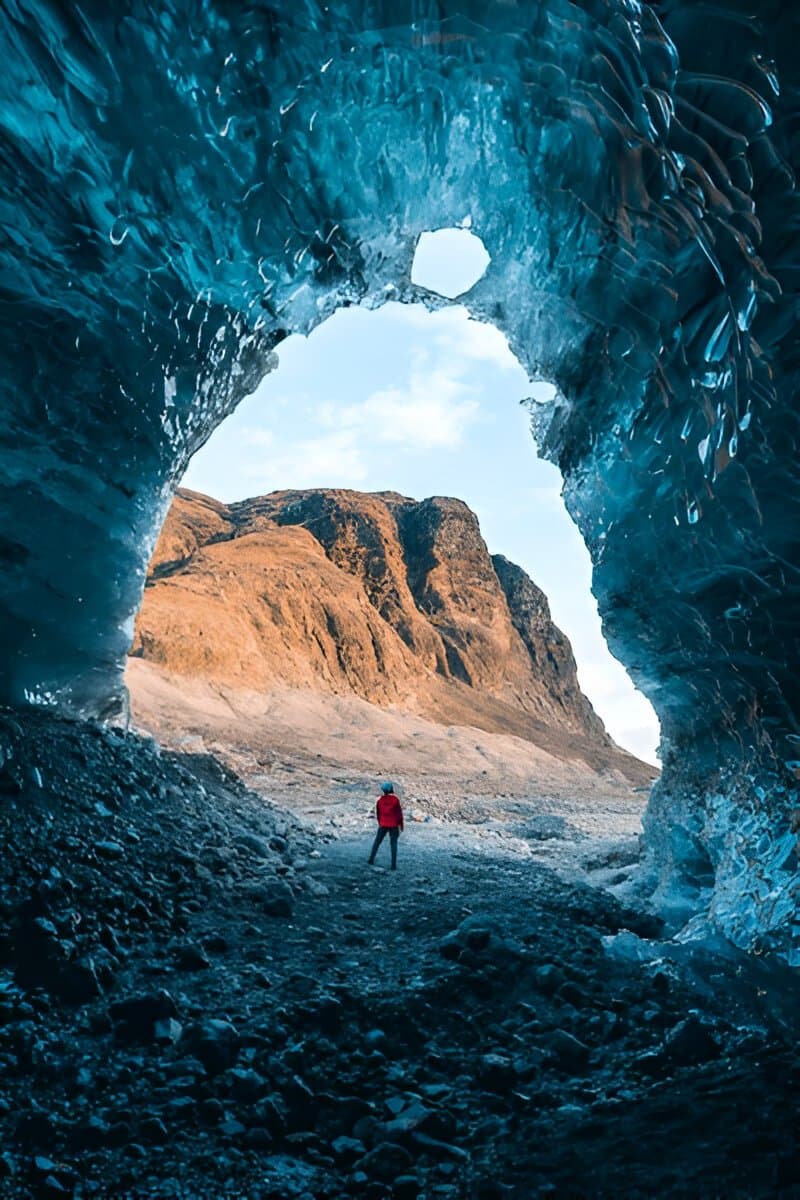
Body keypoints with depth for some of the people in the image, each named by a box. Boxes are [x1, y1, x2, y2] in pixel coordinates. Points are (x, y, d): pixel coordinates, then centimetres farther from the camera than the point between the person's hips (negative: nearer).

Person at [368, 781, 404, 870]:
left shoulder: (380, 800, -2)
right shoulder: (395, 800, -9)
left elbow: (378, 813, 8)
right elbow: (399, 813, -6)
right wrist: (401, 826, 2)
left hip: (383, 825, 2)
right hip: (394, 825, -2)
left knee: (377, 842, 16)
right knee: (393, 844, 3)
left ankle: (371, 859, 19)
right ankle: (394, 865, 0)